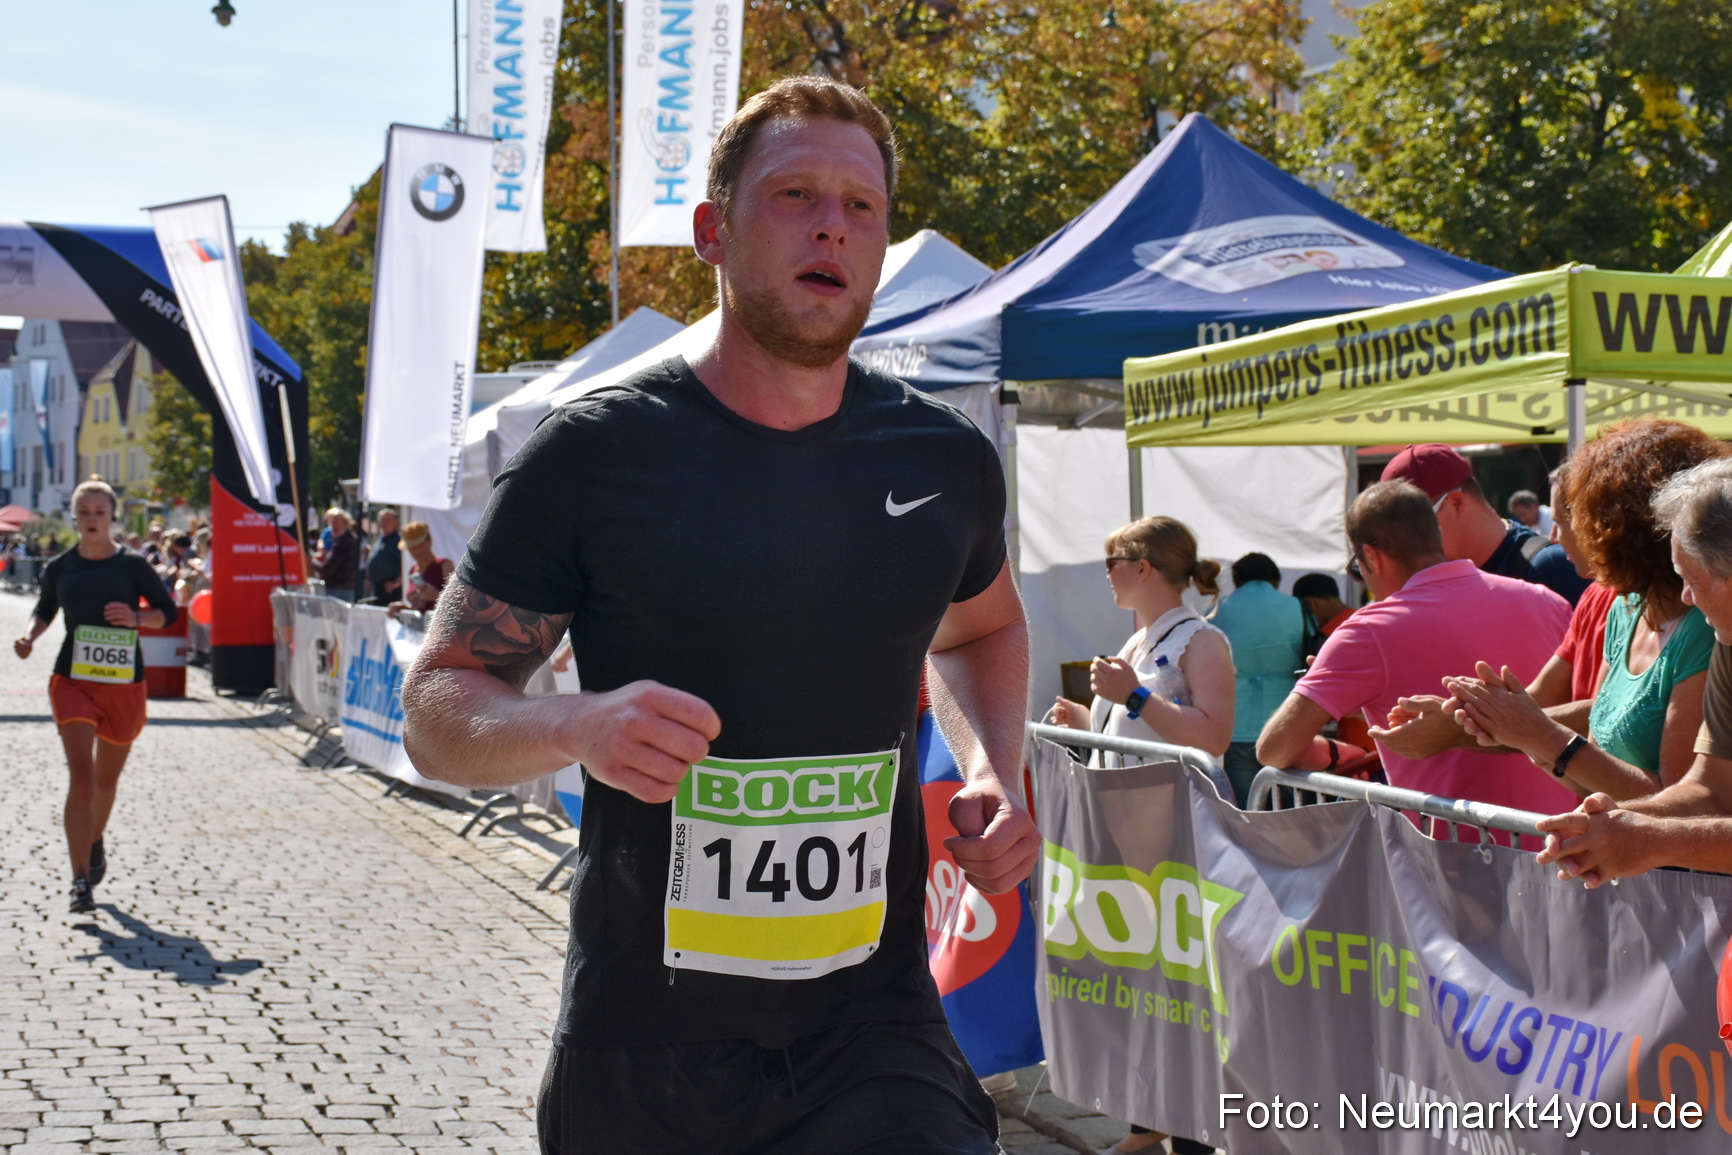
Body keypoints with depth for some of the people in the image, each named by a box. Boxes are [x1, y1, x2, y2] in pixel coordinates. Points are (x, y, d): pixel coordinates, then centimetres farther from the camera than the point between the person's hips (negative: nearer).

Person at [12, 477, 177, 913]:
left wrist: (136, 618, -16)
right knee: (82, 776, -14)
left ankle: (95, 844, 45)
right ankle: (81, 880, -14)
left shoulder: (133, 566, -3)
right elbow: (45, 608, 19)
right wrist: (30, 635, 0)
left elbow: (168, 611, 4)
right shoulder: (59, 568, 3)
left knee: (106, 779, 15)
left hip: (124, 685, 0)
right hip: (72, 681, 0)